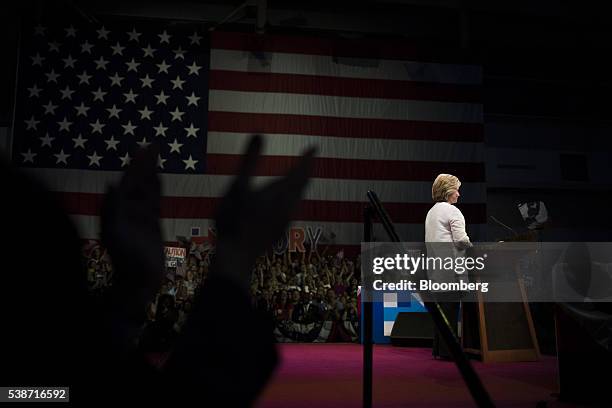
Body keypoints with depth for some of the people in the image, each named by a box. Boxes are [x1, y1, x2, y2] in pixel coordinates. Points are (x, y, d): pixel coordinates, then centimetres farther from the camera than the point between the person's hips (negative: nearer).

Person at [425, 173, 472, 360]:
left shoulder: (431, 212, 19)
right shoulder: (452, 211, -7)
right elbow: (461, 240, -14)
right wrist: (471, 246, 5)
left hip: (435, 267, 9)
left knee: (442, 307, 11)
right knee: (451, 308, -4)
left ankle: (438, 348, 15)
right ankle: (447, 350, -2)